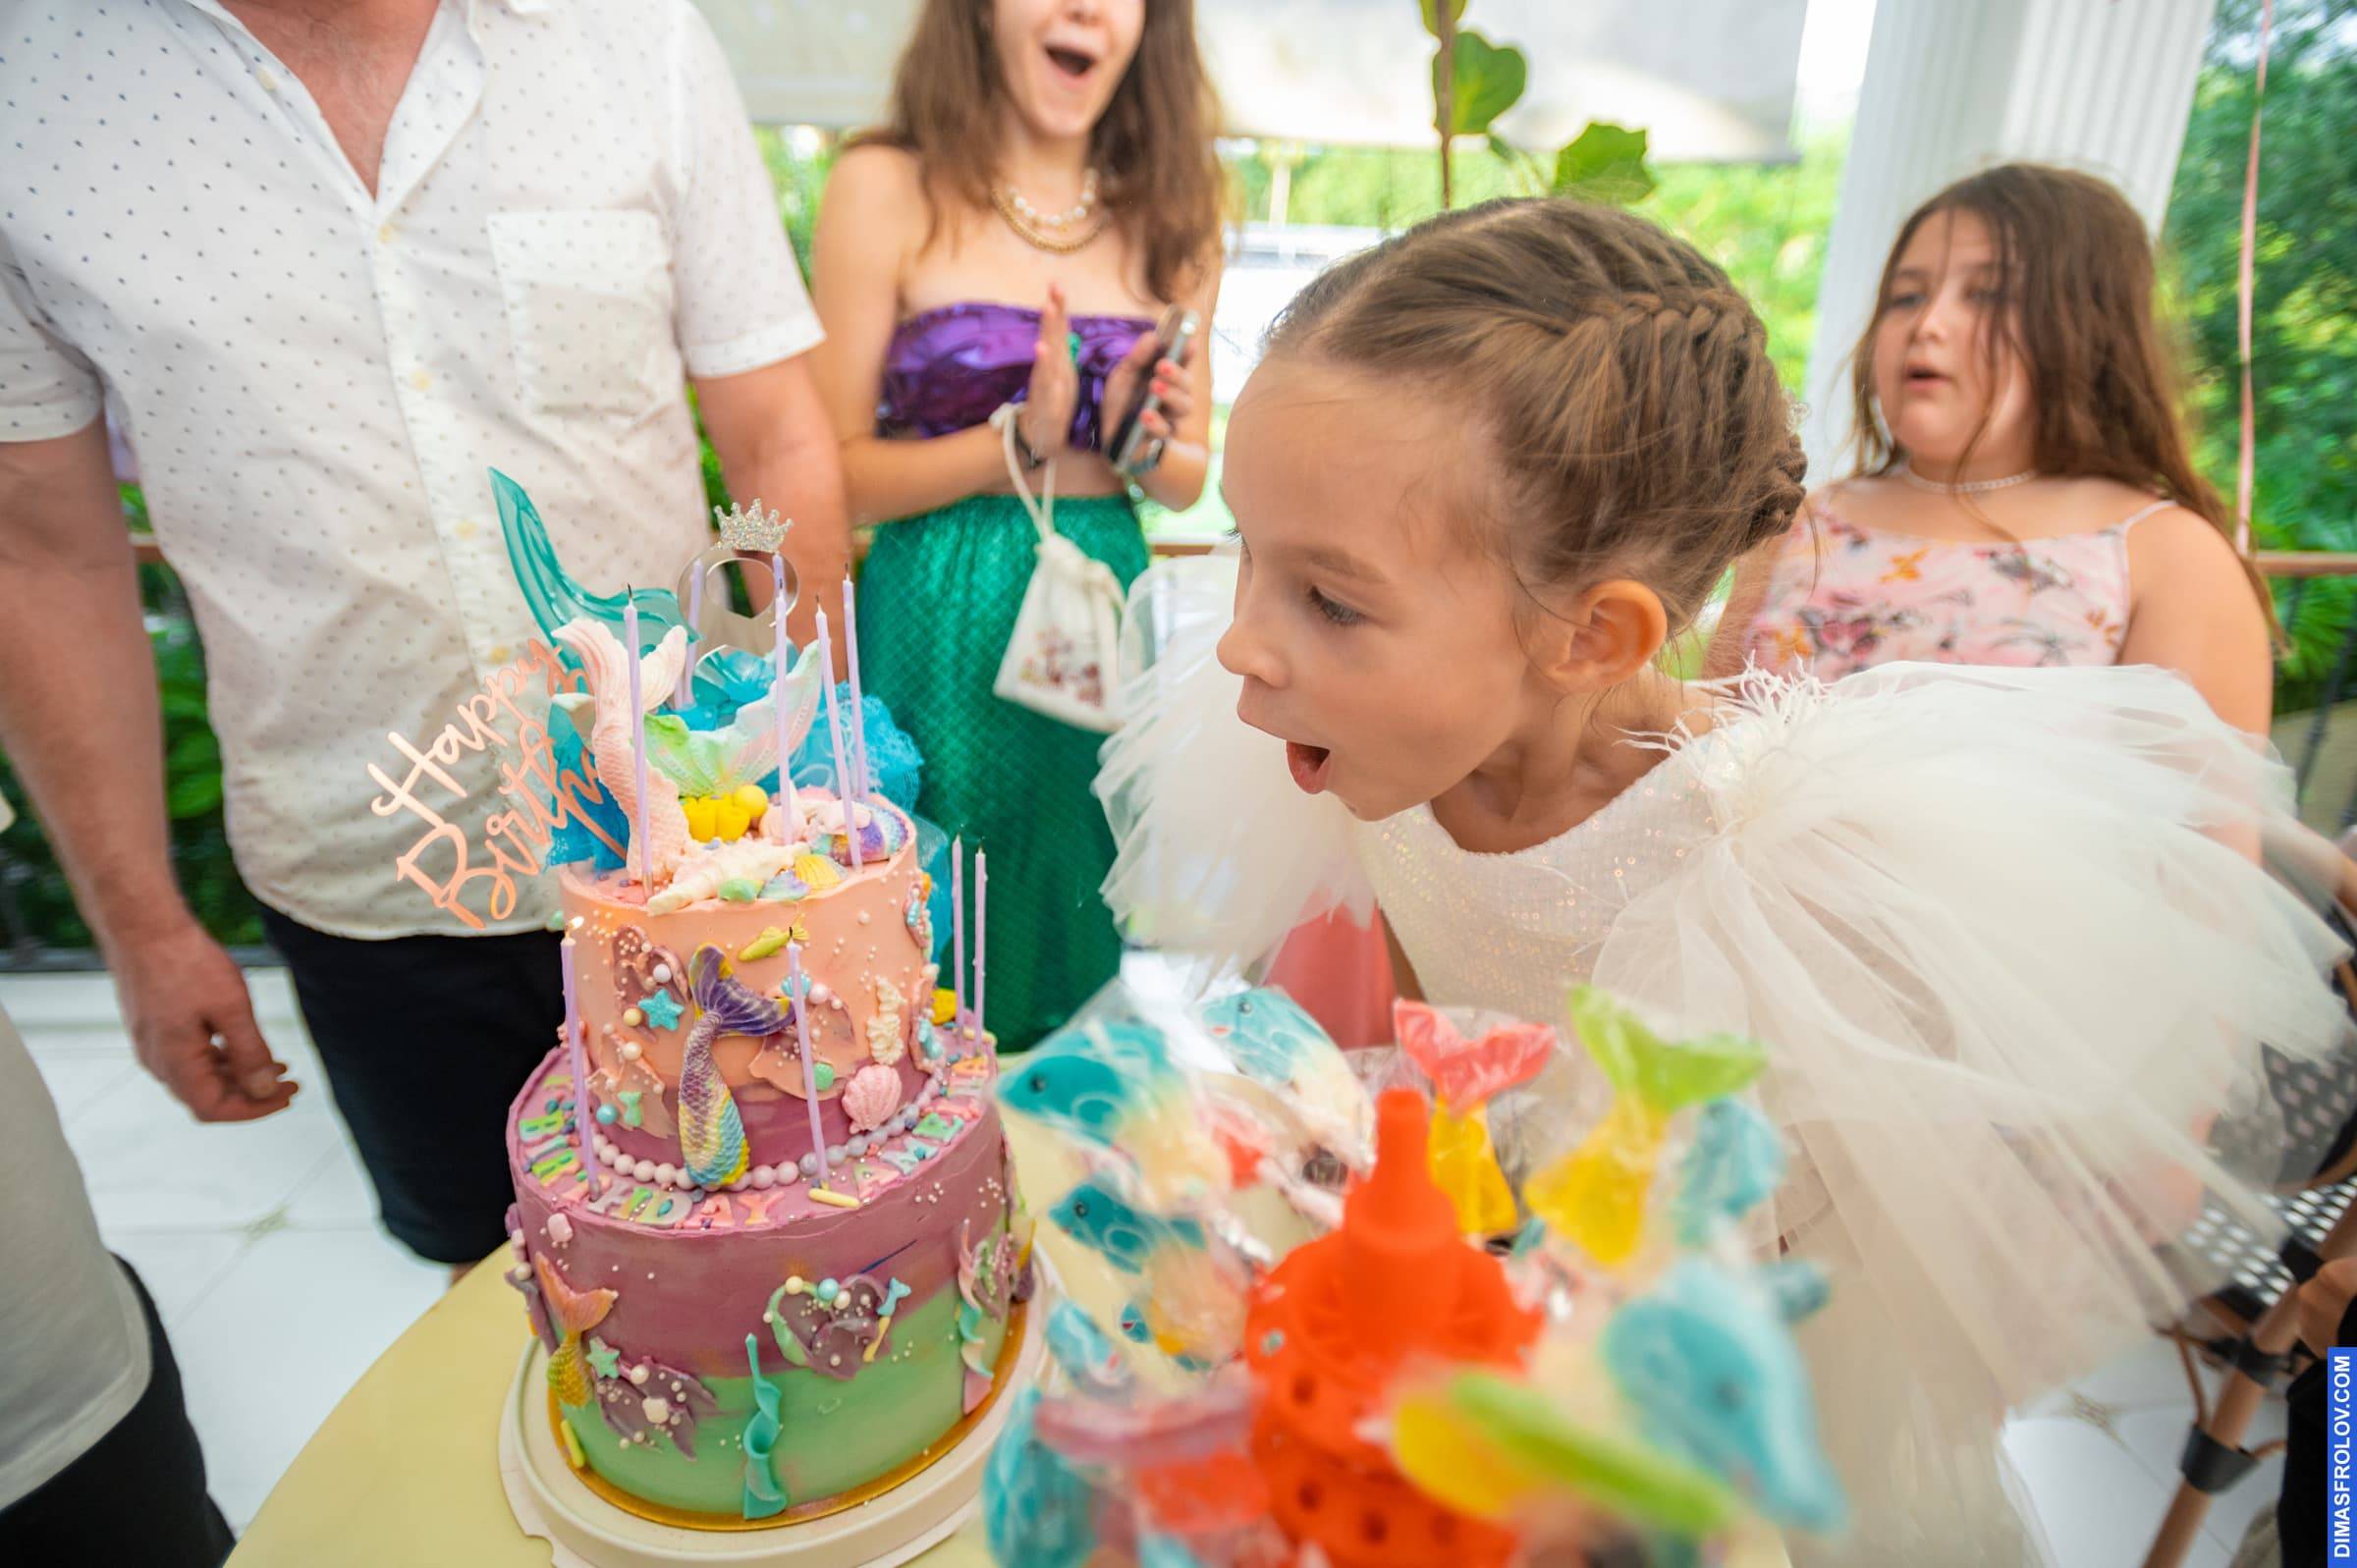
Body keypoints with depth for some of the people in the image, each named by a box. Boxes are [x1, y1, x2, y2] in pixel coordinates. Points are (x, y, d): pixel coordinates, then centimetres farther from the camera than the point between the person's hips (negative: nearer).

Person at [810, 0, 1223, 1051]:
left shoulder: (1170, 217, 10)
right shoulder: (888, 189, -3)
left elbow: (1188, 479, 14)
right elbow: (836, 471, -6)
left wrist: (1141, 443, -7)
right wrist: (1021, 441, -16)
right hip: (940, 628, -3)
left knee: (1091, 953, 15)